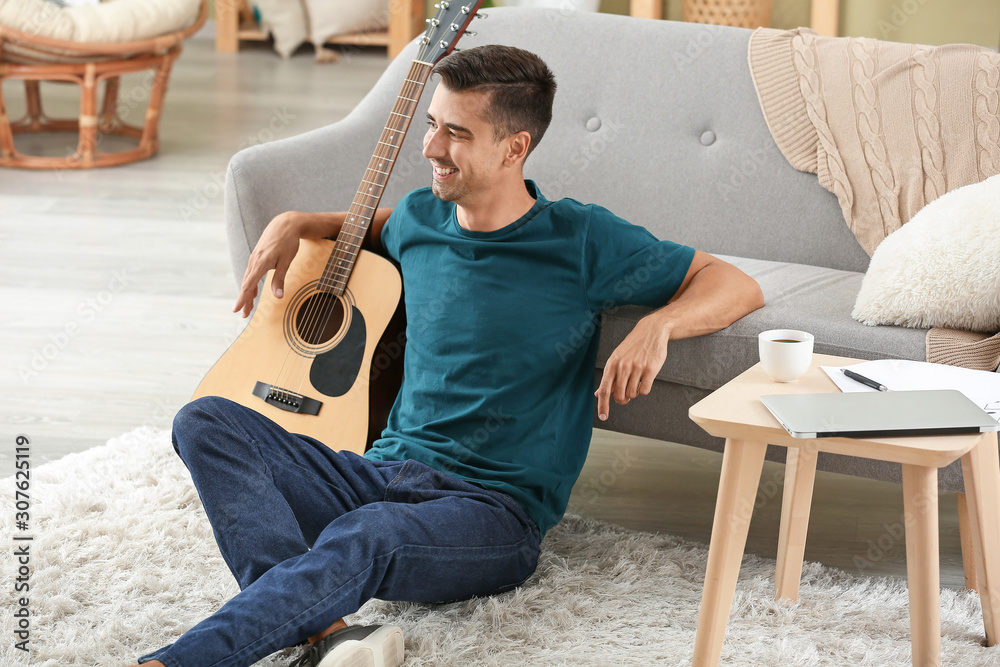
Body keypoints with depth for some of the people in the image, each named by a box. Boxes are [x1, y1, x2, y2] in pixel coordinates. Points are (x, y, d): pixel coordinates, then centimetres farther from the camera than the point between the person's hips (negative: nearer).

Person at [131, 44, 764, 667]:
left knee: (366, 535, -40)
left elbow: (739, 286, -2)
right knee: (208, 420, -17)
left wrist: (658, 324, -21)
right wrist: (295, 224, 22)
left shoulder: (580, 241, -4)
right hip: (382, 474, 6)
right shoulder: (420, 218, 12)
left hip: (494, 509, -6)